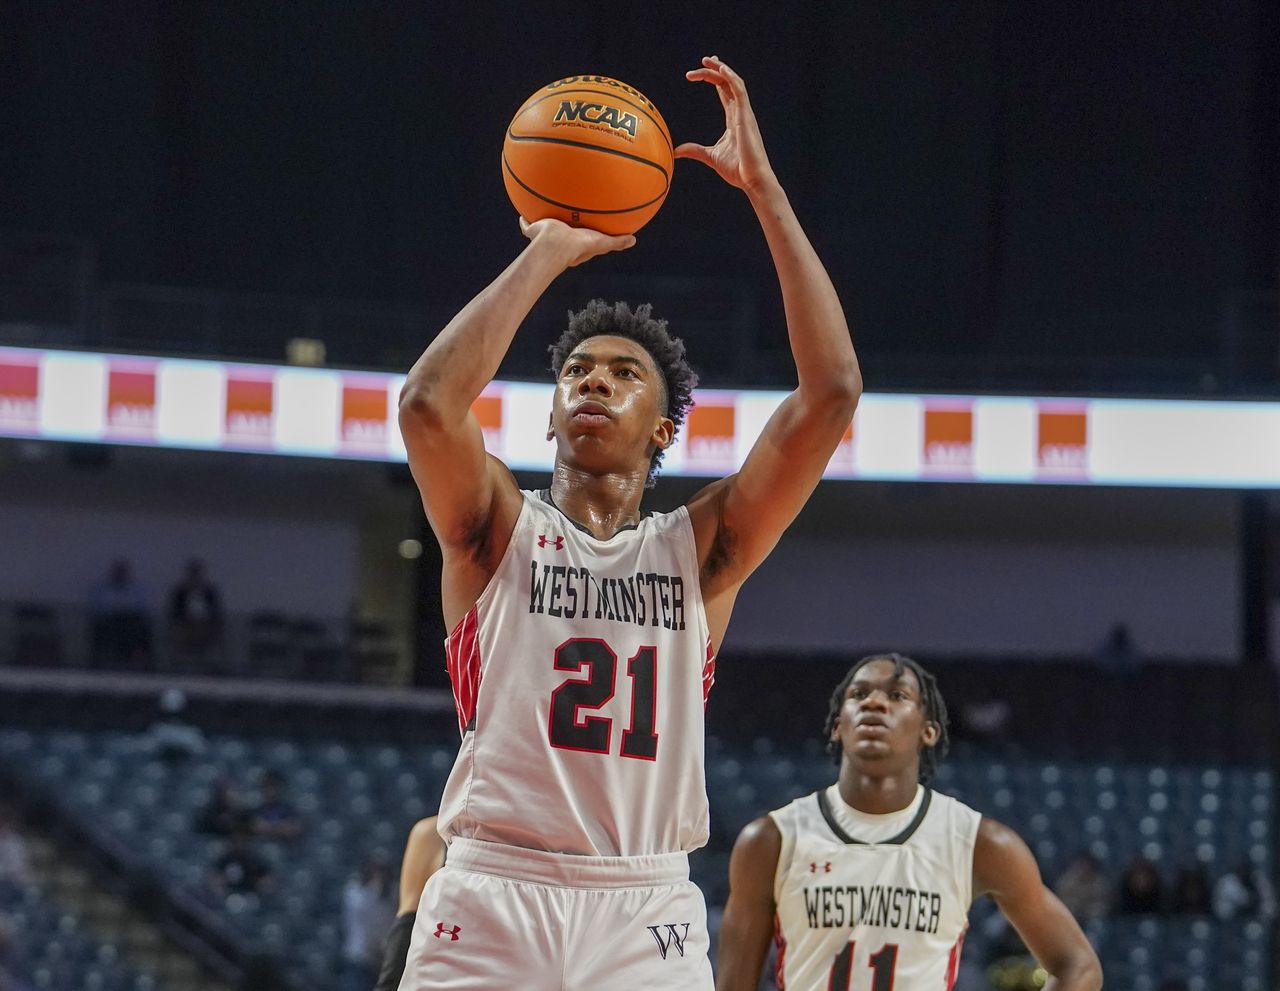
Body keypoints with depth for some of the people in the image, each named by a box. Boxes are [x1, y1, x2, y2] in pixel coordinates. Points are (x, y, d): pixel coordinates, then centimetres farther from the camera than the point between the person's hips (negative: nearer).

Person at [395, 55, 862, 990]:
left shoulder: (701, 549, 12)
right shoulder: (498, 529, 9)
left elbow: (831, 393, 1)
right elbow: (430, 405, -12)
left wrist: (764, 188, 0)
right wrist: (548, 253, -4)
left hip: (647, 913, 1)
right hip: (491, 900, -1)